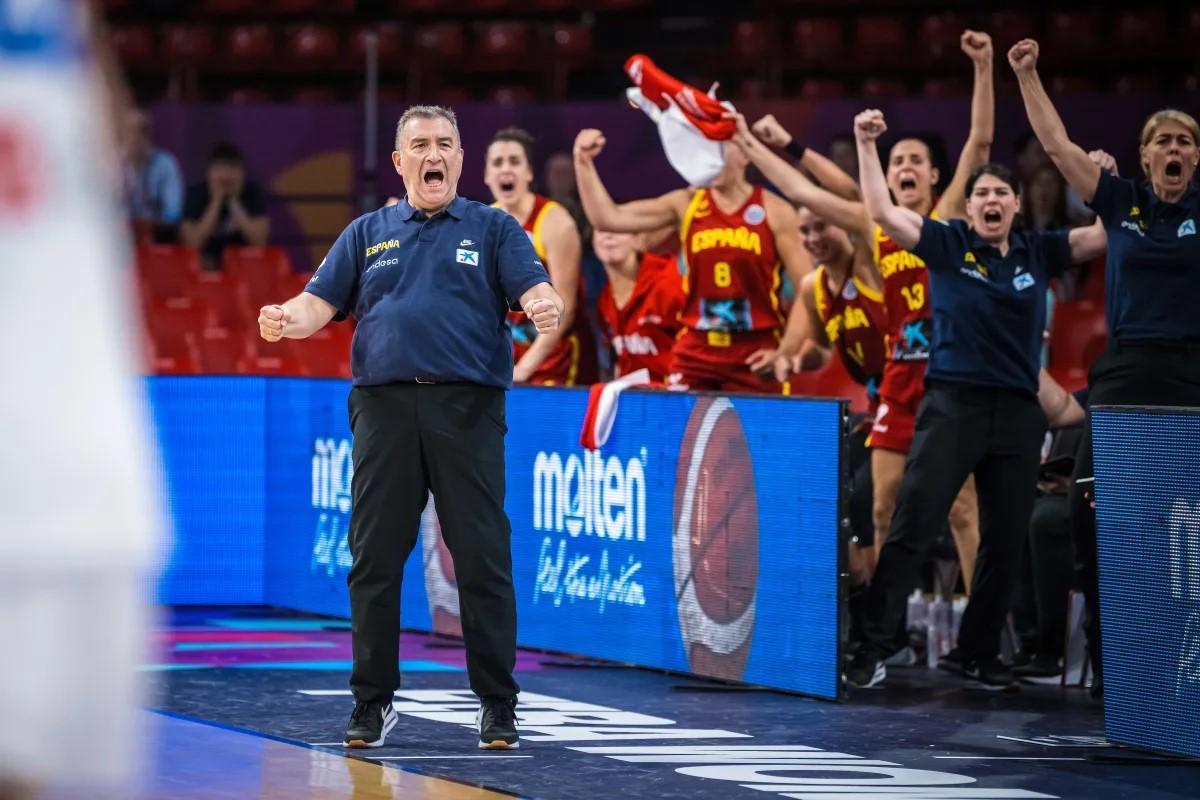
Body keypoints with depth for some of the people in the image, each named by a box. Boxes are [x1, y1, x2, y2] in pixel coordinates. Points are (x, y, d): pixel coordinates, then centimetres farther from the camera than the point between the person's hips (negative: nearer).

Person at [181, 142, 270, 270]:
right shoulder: (196, 194, -14)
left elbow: (260, 240, -21)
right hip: (208, 260, -1)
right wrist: (216, 202, -27)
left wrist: (234, 202, -24)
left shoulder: (253, 193, -11)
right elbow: (192, 243, -24)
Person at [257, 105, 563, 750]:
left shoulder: (492, 229, 11)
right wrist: (286, 320, -13)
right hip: (384, 404, 2)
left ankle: (497, 705, 4)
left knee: (482, 561, -4)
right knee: (375, 560, 2)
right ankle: (372, 703, 10)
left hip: (468, 408, -2)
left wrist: (546, 308, -26)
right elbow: (321, 303, 9)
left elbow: (532, 288, -3)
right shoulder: (368, 233, 17)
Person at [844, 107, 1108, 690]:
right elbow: (882, 212, -7)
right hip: (952, 404, -3)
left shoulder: (1038, 253, 8)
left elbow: (1105, 235, 8)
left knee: (1006, 542, 8)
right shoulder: (948, 245, 0)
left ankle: (979, 653, 20)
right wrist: (867, 145, -12)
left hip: (1017, 412, 4)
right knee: (912, 527, -8)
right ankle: (873, 647, -6)